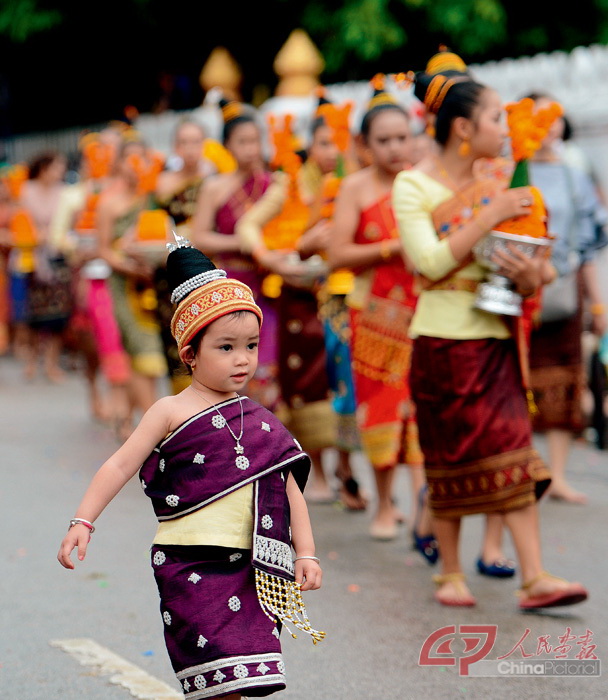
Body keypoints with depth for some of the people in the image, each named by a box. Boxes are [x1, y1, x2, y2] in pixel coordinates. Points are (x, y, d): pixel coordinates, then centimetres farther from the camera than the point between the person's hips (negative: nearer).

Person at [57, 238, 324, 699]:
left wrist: (305, 552, 6)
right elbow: (121, 465, -2)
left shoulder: (260, 420, 11)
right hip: (192, 564, -5)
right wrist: (83, 521, -11)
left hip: (252, 568, 5)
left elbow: (289, 488, 14)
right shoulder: (173, 412, -1)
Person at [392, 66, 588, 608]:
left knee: (513, 453, -4)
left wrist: (529, 275, -7)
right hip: (444, 337, -4)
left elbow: (518, 256, 16)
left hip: (497, 336, 4)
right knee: (451, 458, 3)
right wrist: (490, 216, -19)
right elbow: (431, 262, -17)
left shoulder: (497, 179, 10)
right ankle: (451, 573, 17)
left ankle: (535, 577, -8)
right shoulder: (413, 186, -6)